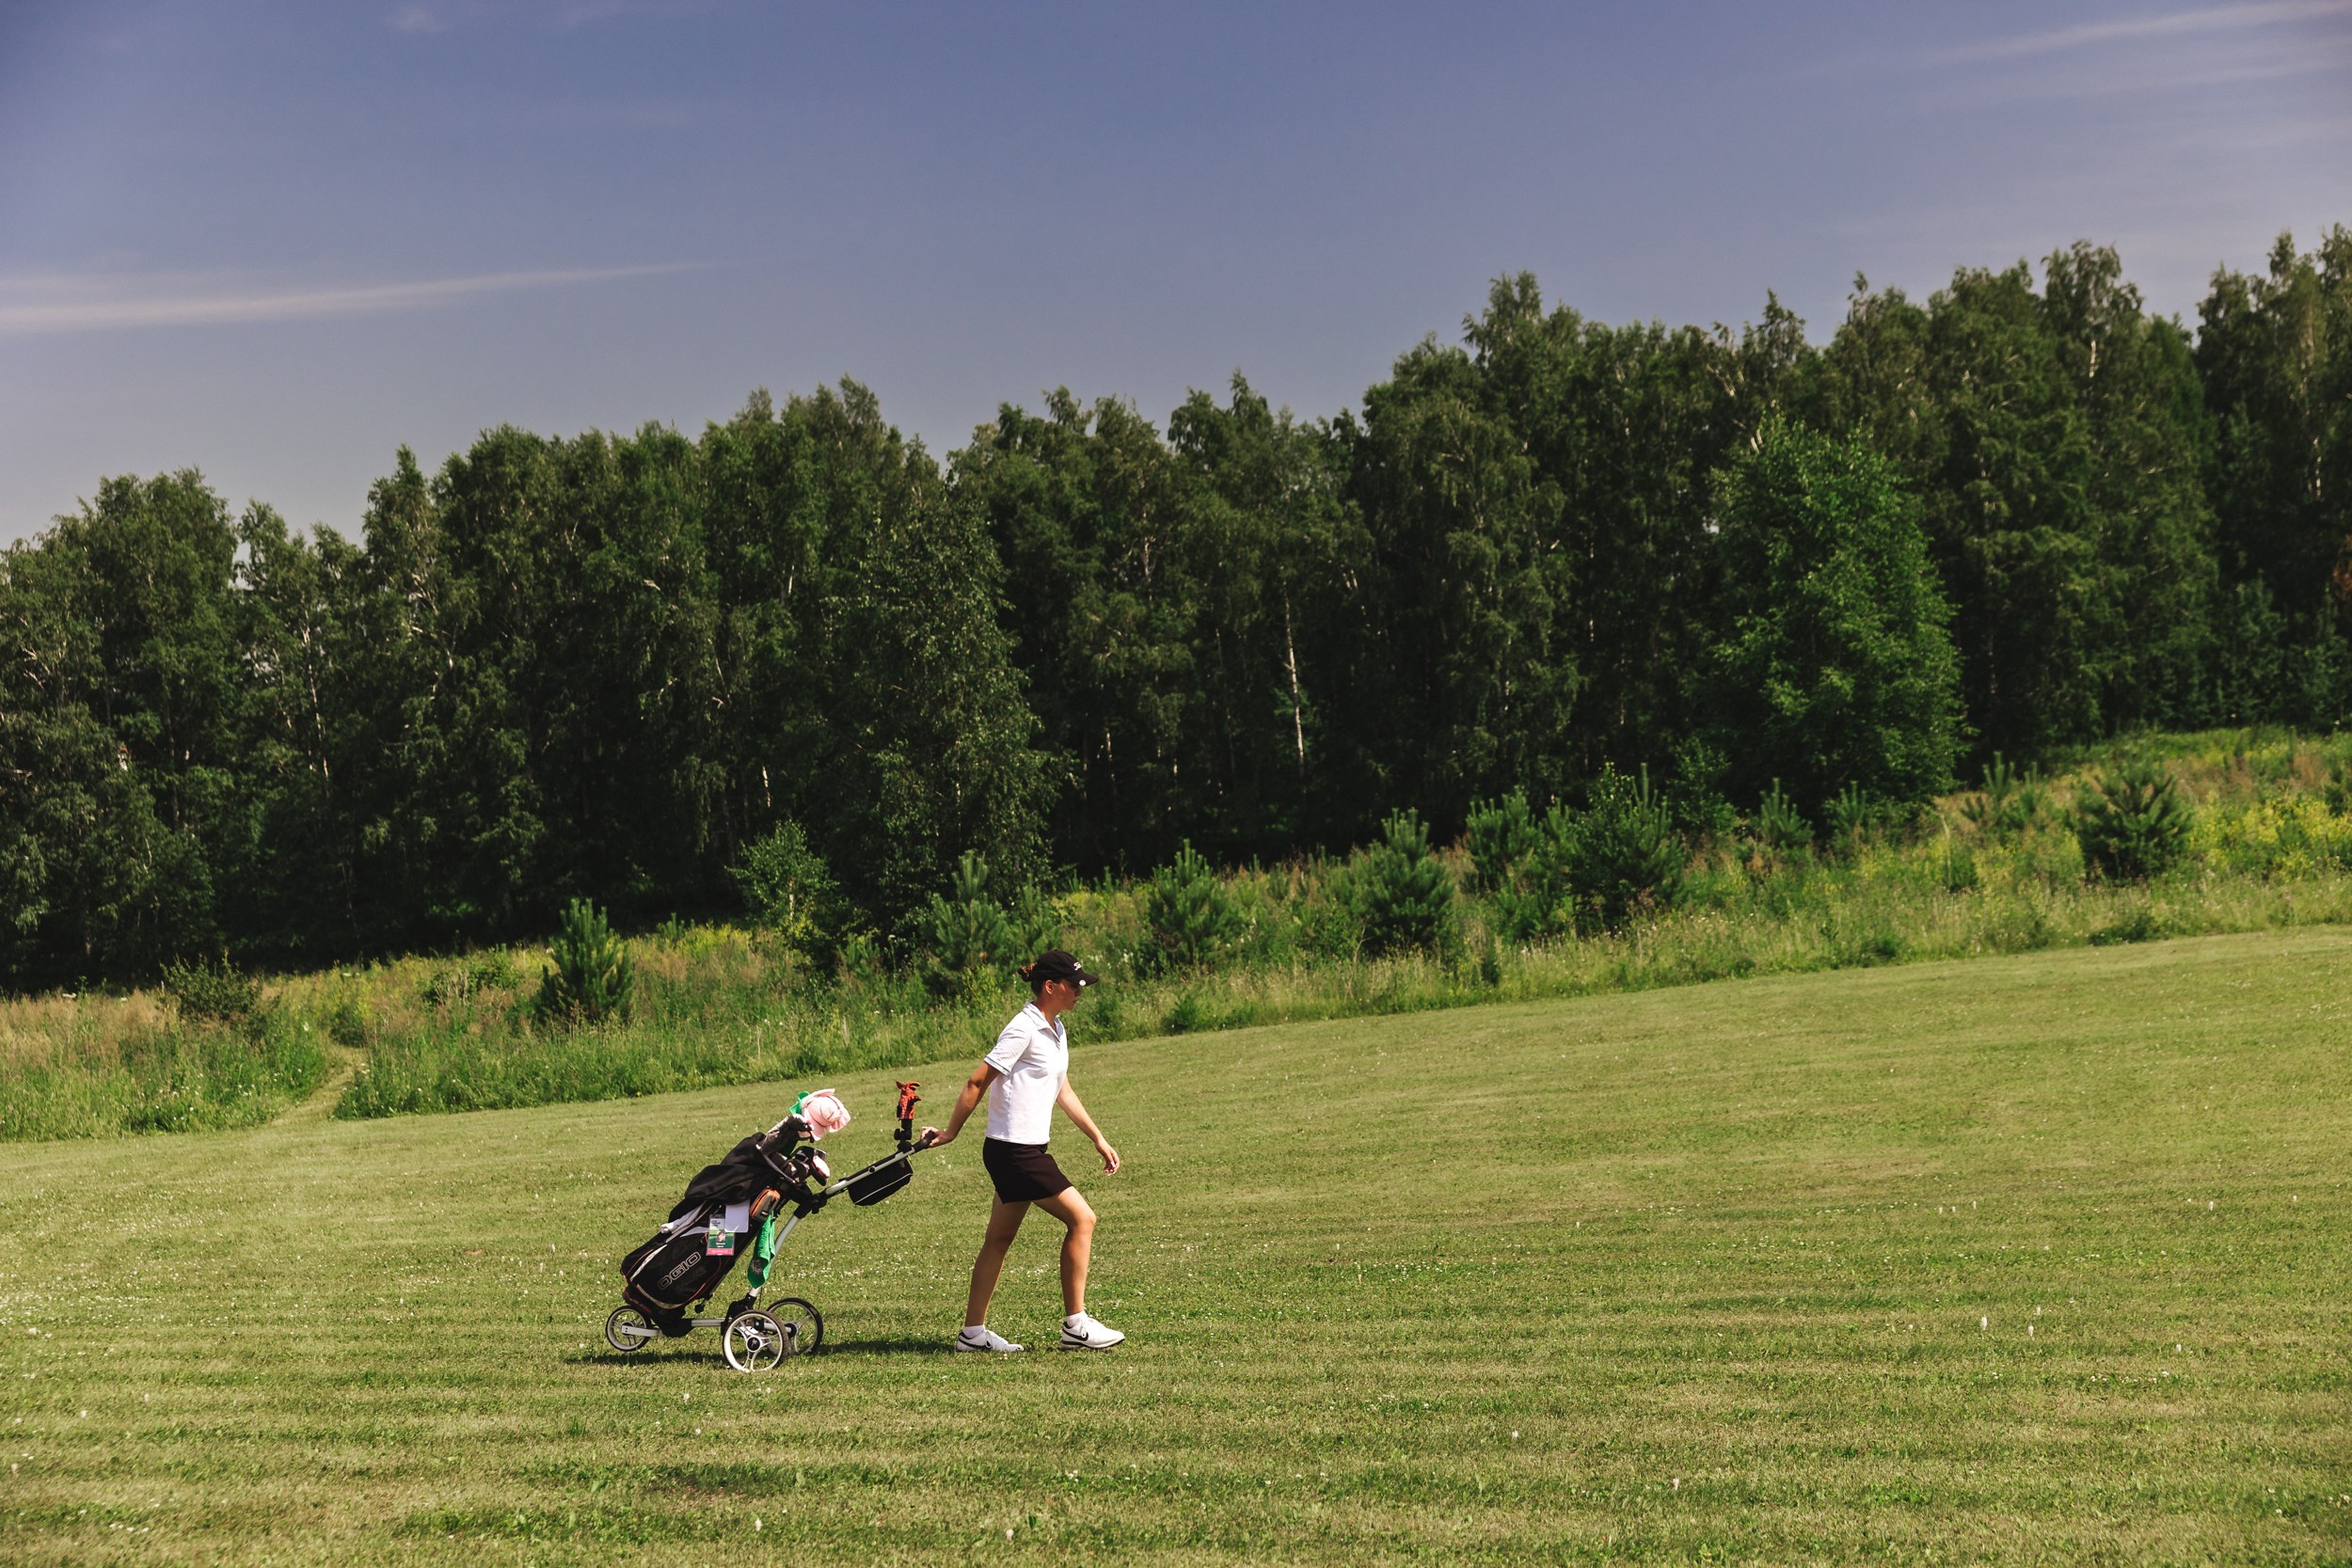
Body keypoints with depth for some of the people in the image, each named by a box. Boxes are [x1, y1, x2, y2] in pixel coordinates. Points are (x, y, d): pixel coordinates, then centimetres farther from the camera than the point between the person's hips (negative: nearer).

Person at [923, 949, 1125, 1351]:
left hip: (1026, 1151, 10)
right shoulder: (1024, 1029, -16)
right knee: (1082, 1218, -8)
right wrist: (950, 1132, -8)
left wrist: (1098, 1138, 20)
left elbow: (1063, 1091, 21)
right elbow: (978, 1081, -13)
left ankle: (973, 1332, 15)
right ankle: (1076, 1325, -3)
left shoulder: (1056, 1030, 13)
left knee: (1000, 1240, 11)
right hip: (1014, 1151, -10)